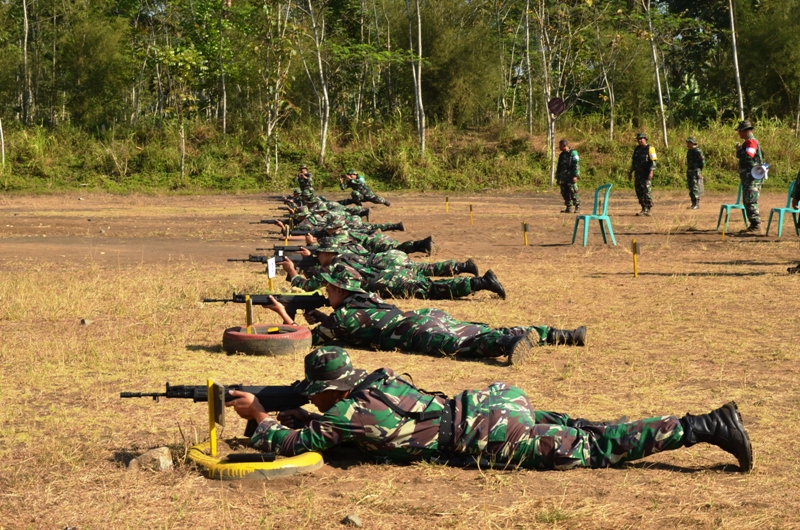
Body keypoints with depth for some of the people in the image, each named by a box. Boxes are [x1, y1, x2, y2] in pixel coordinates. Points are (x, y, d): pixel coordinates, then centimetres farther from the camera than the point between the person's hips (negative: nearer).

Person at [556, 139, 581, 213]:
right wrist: (558, 178, 19)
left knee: (573, 192, -9)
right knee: (565, 193, 5)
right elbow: (559, 167, 22)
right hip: (563, 178, 7)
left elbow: (576, 165, -12)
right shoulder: (562, 155, 17)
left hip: (571, 177, -7)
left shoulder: (573, 153, -6)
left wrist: (575, 176, -19)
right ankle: (568, 208, 10)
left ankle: (577, 208, -3)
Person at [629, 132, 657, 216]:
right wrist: (630, 172, 17)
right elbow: (633, 161, 21)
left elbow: (653, 161, -12)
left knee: (647, 191, -9)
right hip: (638, 174, 7)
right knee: (639, 192, 5)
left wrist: (651, 172, -21)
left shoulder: (650, 148, -6)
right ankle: (644, 209, 11)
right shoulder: (636, 149, 15)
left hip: (646, 174, -7)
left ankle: (649, 209, -3)